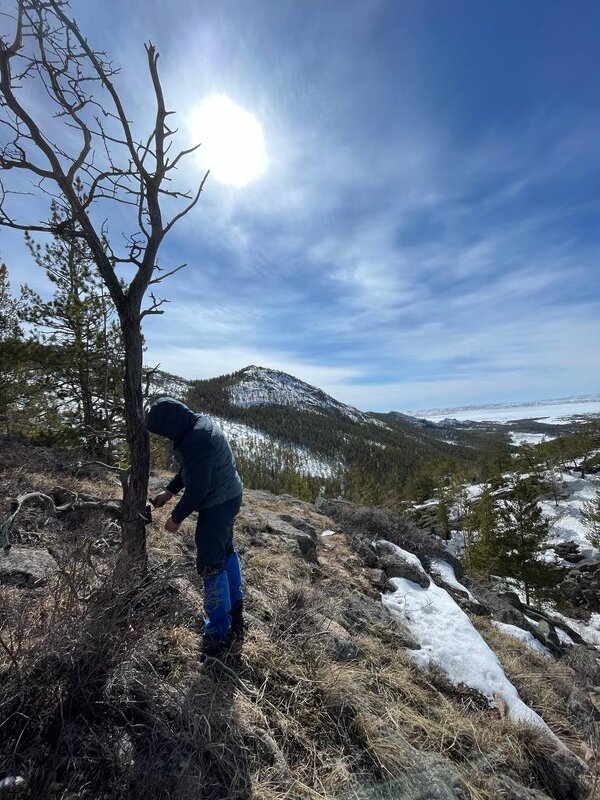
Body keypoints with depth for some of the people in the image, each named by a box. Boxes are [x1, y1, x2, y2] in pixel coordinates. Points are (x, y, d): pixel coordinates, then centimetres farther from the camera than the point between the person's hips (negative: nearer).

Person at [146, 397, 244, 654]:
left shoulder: (196, 440, -29)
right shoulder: (198, 423, 4)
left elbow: (197, 488, -25)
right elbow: (189, 469, 16)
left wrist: (177, 517, -11)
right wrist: (170, 491, 14)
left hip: (217, 505, -11)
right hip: (229, 497, 11)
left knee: (210, 565, 3)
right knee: (226, 551, 25)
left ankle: (219, 631, 22)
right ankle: (235, 607, 46)